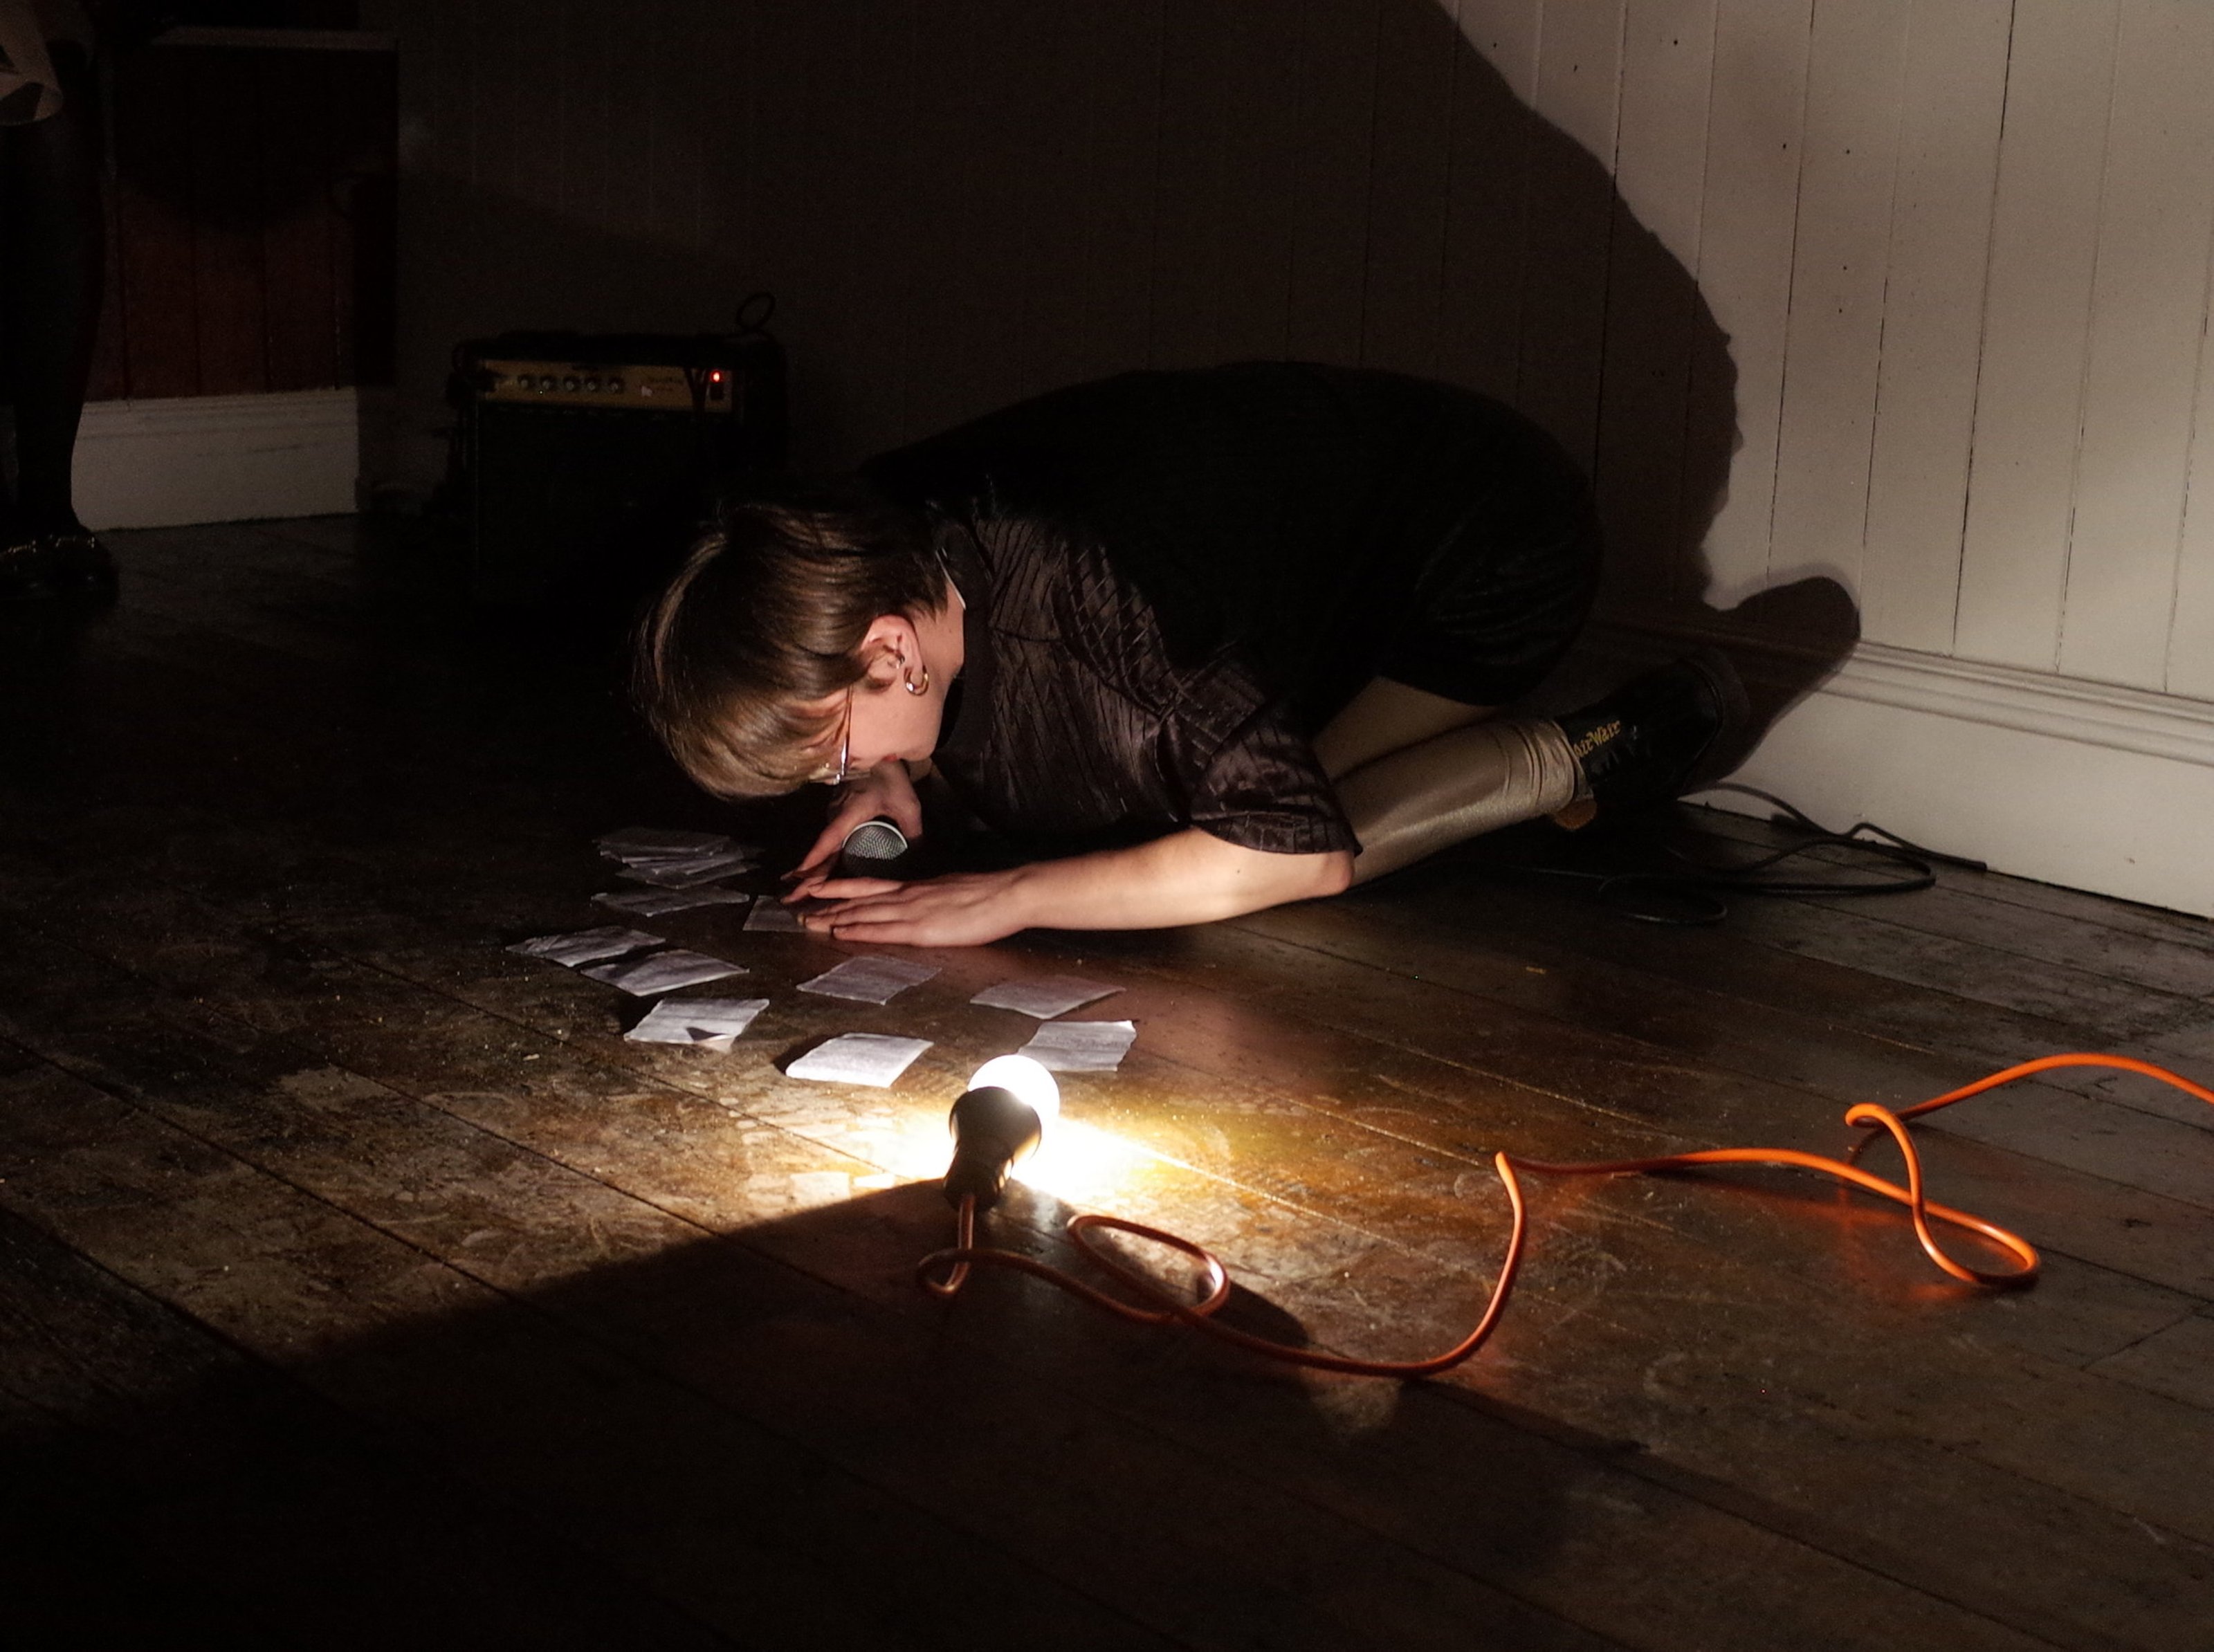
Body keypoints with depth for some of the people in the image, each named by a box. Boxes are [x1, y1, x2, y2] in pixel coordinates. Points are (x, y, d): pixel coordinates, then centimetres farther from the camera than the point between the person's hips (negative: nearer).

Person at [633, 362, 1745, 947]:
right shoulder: (880, 529, -17)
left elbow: (1298, 849, -40)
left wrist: (1006, 898, -39)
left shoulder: (1094, 599, -42)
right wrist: (885, 776, -14)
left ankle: (1574, 762, -2)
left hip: (1497, 535, -8)